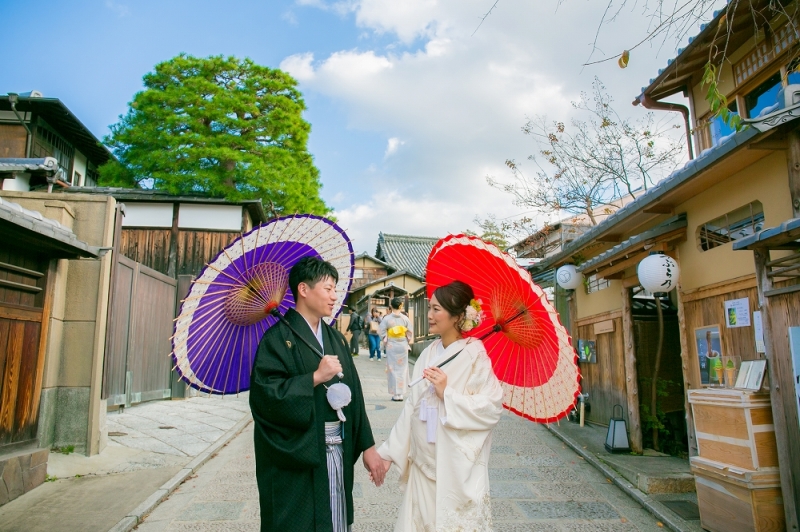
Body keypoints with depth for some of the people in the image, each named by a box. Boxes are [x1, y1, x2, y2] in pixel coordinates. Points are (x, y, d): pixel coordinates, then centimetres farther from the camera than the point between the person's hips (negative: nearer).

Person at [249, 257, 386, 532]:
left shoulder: (336, 339, 10)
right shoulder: (279, 338, -10)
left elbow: (354, 394, 9)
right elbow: (265, 394, -20)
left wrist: (367, 446, 6)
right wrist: (315, 377, -21)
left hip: (338, 455, 6)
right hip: (297, 459, -6)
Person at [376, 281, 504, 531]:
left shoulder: (475, 355, -14)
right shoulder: (429, 353, 3)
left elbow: (491, 408, -20)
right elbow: (412, 406, 5)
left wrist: (447, 393, -19)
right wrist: (389, 451, 4)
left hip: (456, 467, -5)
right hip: (422, 463, 6)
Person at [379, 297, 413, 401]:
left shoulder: (386, 318, -9)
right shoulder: (405, 318, -5)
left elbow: (382, 332, -10)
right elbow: (410, 333, -1)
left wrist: (385, 341, 6)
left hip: (391, 346, -1)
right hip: (403, 345, 1)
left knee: (393, 369, 6)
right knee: (402, 369, 10)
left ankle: (395, 394, 7)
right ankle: (400, 393, 11)